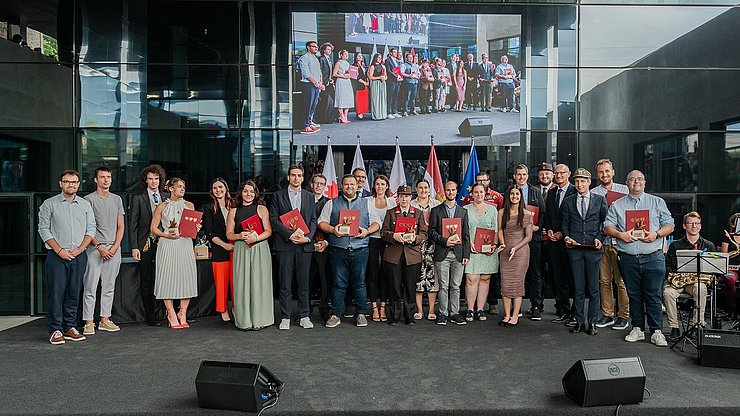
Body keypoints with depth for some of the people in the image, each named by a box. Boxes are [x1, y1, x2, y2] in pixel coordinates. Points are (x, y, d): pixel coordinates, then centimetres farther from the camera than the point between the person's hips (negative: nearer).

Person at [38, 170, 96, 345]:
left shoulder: (85, 204, 10)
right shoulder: (49, 204, 3)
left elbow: (91, 229, 8)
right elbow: (44, 229, -1)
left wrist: (79, 249, -5)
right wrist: (59, 250, -9)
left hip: (79, 255, 3)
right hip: (57, 256, -2)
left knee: (74, 293, 6)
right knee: (56, 292, -3)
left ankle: (70, 327, 14)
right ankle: (55, 330, 4)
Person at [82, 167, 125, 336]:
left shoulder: (117, 199, 13)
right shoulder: (89, 199, 0)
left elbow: (120, 226, 11)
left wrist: (115, 246, -2)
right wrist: (100, 247, -12)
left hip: (114, 248, 4)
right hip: (95, 247, -4)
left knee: (109, 287, 8)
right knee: (90, 287, -3)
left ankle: (105, 320, 14)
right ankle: (89, 322, 1)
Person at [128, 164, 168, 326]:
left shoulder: (167, 197, 10)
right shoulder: (138, 199, 2)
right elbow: (132, 225, -1)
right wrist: (134, 247, -8)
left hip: (162, 244, 2)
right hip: (145, 245, -2)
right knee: (146, 281, 5)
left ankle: (157, 313, 11)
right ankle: (150, 316, 14)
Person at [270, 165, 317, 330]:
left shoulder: (309, 196, 13)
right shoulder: (278, 196, 6)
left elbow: (313, 220, 9)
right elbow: (274, 219, -1)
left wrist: (308, 237, -8)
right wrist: (290, 234, -12)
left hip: (305, 244, 2)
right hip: (285, 244, -2)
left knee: (303, 283, 6)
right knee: (285, 283, 2)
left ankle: (304, 316, 15)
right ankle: (285, 317, 10)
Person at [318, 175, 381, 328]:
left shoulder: (366, 204, 15)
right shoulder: (332, 203, 12)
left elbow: (376, 222, 12)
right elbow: (321, 222, 7)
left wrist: (367, 231, -6)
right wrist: (332, 229, -11)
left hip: (360, 250, 1)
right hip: (338, 250, -1)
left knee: (359, 283, 5)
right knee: (338, 283, 2)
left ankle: (361, 314, 16)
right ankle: (335, 315, 11)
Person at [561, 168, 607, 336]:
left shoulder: (600, 200, 7)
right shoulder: (568, 201, 11)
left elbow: (605, 222, 7)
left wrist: (600, 238, -7)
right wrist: (566, 237, -4)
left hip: (593, 248, -1)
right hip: (574, 248, 1)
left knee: (593, 287, 3)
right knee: (578, 287, 5)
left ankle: (592, 322, 12)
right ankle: (579, 321, 13)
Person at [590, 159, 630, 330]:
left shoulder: (624, 189, 8)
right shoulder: (593, 193, 9)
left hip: (620, 240, -2)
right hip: (601, 241, 2)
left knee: (621, 280, -1)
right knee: (604, 280, 7)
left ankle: (623, 315, 10)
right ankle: (607, 314, 17)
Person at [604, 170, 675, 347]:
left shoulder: (657, 202, 11)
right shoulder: (617, 205, 11)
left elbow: (669, 225, 7)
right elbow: (607, 227, 5)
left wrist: (656, 234, -11)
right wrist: (620, 235, -14)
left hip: (653, 258, -1)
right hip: (628, 259, 1)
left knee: (653, 295, -1)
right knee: (634, 295, 8)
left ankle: (656, 331, 7)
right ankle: (638, 329, 18)